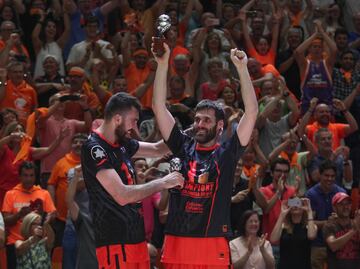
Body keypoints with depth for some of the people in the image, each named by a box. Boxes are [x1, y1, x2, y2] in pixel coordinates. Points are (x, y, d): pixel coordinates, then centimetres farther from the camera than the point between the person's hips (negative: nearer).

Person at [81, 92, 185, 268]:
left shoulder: (121, 144, 13)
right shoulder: (94, 149, -15)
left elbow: (157, 150, 28)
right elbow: (122, 196, -22)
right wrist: (162, 183, -15)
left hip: (136, 238, 9)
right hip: (115, 242, -9)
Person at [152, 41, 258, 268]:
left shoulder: (227, 153, 4)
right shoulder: (183, 147, 12)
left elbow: (252, 112, -5)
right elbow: (159, 107, 8)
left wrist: (242, 69, -11)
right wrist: (163, 64, -1)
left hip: (214, 244, -3)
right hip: (177, 241, 3)